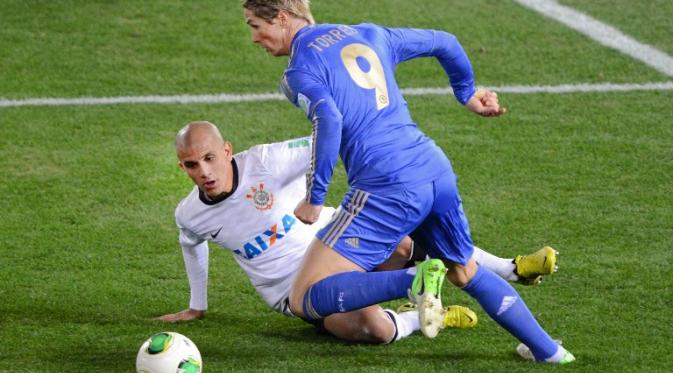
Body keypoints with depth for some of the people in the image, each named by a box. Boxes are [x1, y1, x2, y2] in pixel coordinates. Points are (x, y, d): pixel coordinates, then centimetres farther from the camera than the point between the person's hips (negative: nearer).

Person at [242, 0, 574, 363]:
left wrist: (313, 198, -12)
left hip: (386, 189, -8)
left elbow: (329, 122, -20)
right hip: (436, 169, 8)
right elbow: (444, 43, 30)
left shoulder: (299, 69, -1)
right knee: (469, 275, 32)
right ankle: (549, 351, 29)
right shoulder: (369, 35, 20)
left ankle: (417, 280, -20)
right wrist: (467, 93, 47)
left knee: (304, 301, -6)